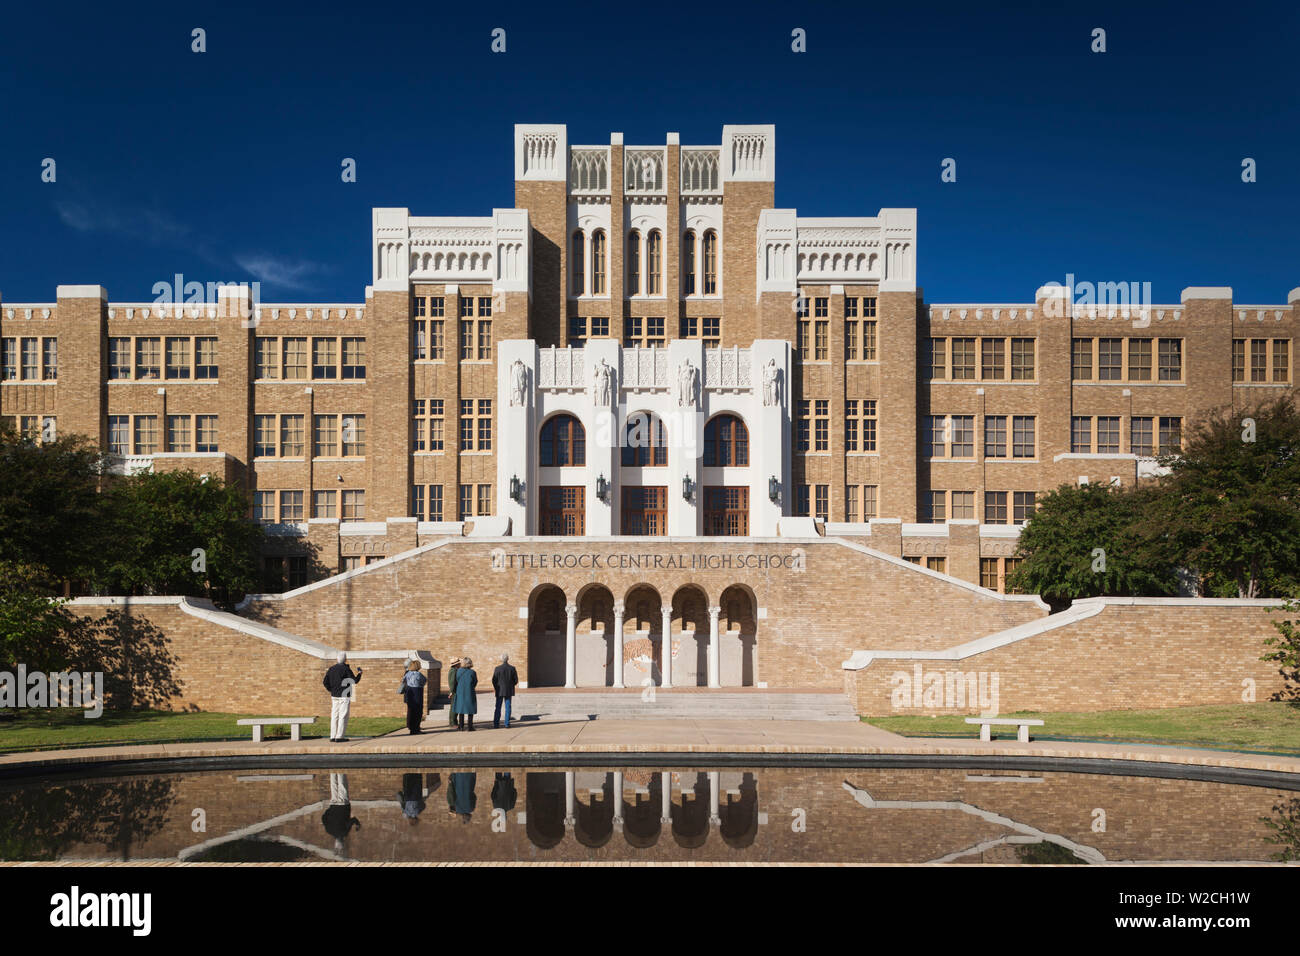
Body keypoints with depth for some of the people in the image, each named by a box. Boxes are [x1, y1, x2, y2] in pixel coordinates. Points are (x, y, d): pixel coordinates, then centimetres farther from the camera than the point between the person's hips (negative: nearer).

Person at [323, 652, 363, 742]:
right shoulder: (346, 669, -11)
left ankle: (333, 736, 9)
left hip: (334, 696, 6)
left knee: (334, 716, 9)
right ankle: (340, 737, -6)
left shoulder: (331, 669, 7)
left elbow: (325, 682, 6)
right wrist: (359, 673, 6)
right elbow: (355, 681, -10)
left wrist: (331, 690, 16)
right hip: (344, 696, -6)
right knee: (343, 716, -3)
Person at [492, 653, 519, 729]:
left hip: (500, 691, -1)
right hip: (509, 691, 1)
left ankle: (496, 724, 5)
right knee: (508, 707, 6)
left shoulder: (498, 668, -10)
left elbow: (493, 680, -7)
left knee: (498, 708, 7)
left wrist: (496, 688, 10)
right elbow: (516, 680, -1)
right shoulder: (512, 668, -5)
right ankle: (507, 724, 4)